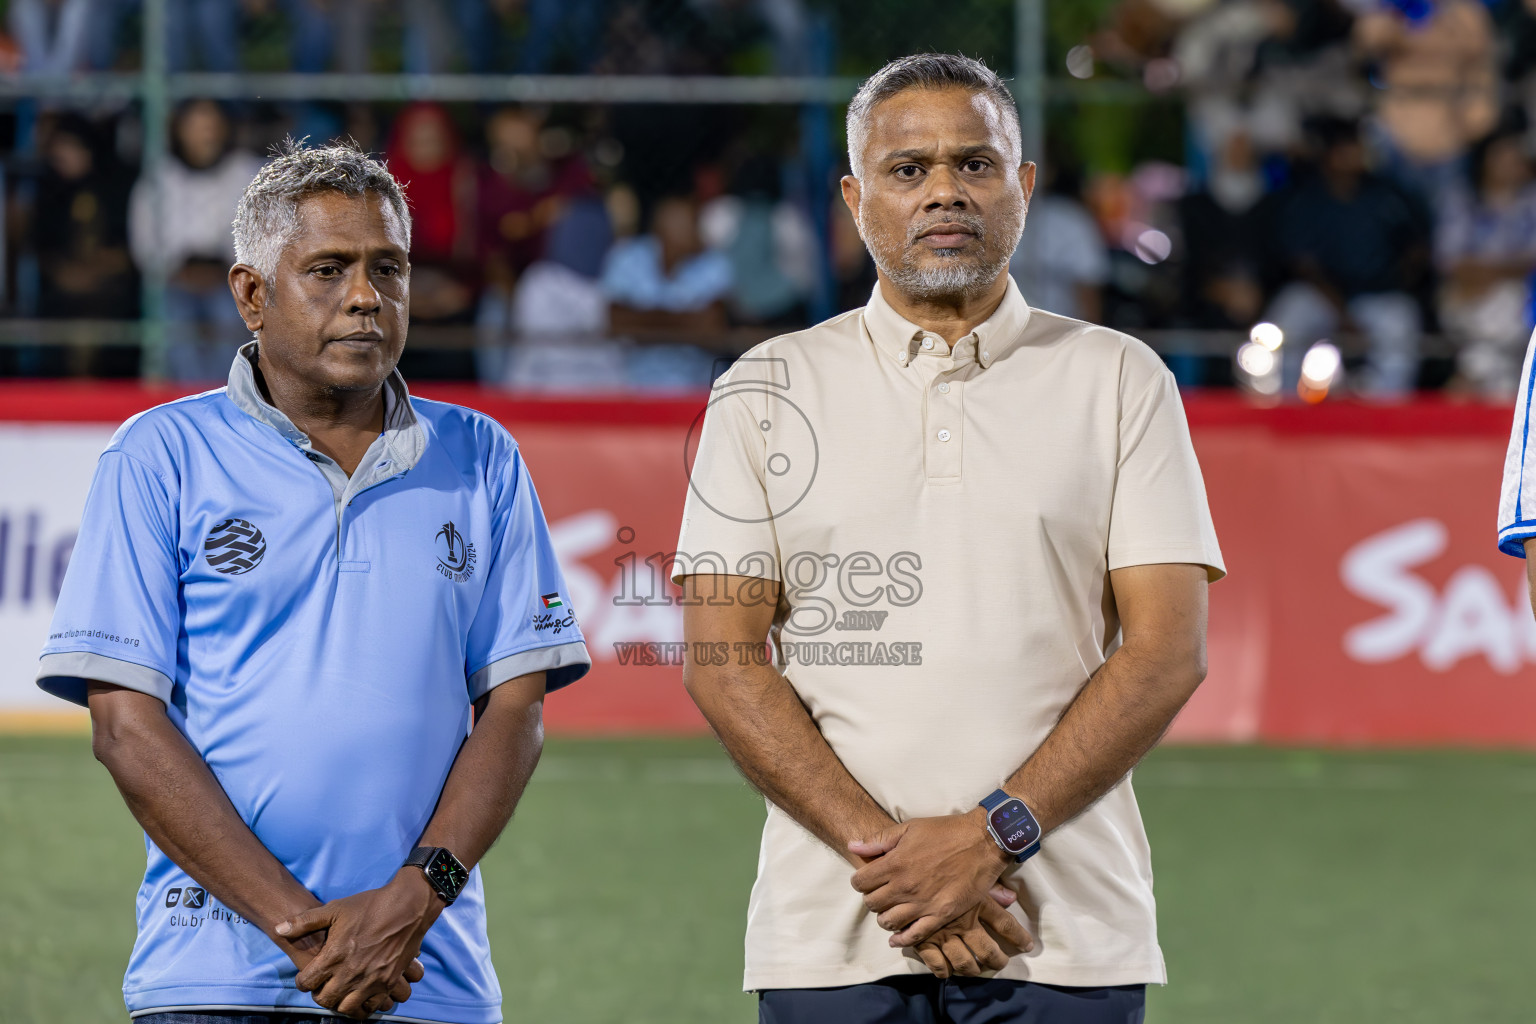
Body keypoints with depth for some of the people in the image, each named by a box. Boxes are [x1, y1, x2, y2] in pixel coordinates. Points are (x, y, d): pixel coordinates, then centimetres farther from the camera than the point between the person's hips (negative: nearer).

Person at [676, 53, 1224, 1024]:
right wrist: (884, 848, -11)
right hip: (833, 936, 0)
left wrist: (993, 835, -12)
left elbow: (1169, 652, 0)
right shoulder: (767, 390, 10)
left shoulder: (1119, 380, 9)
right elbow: (724, 660, 2)